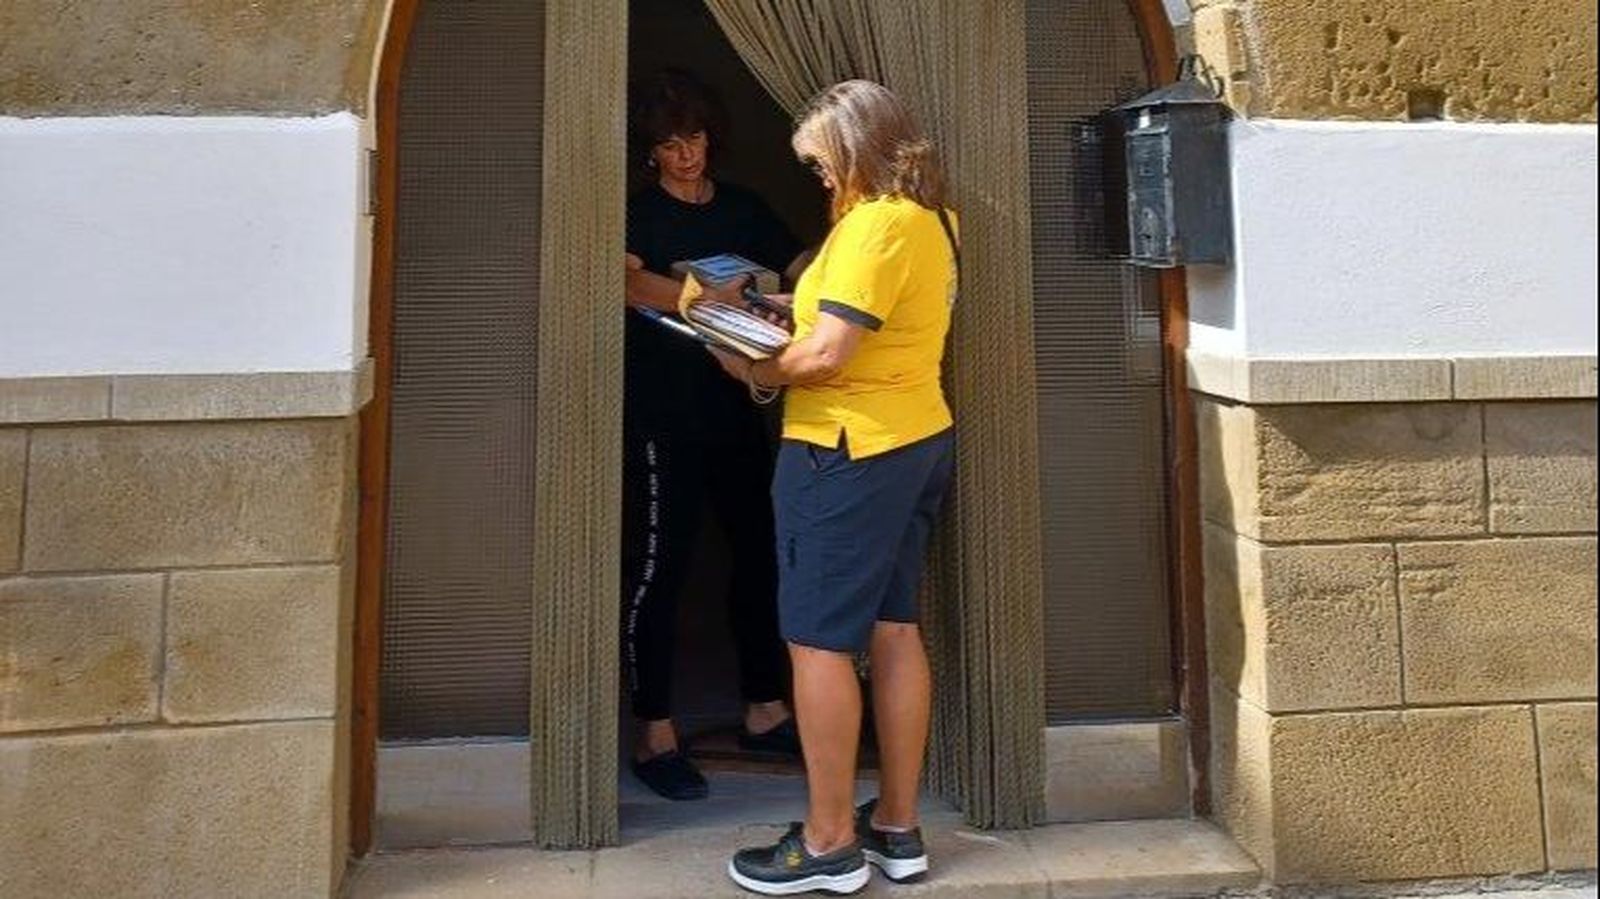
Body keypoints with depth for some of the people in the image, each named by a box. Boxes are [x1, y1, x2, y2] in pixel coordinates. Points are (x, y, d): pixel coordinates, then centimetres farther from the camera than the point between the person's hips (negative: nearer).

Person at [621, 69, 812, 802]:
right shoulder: (638, 212, -1)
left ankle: (764, 713, 24)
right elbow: (630, 282, -20)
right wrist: (707, 297, -35)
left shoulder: (744, 209, 14)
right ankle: (654, 736, 5)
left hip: (736, 410, 6)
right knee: (657, 564, -4)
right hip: (662, 417, -5)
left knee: (761, 550, 9)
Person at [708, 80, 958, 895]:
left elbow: (826, 356, -22)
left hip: (849, 452, -10)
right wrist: (803, 310, 9)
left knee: (819, 642, -2)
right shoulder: (928, 218, 13)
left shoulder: (875, 224, -17)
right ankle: (897, 827, 21)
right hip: (915, 440, 10)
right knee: (893, 630, 12)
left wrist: (758, 372, -5)